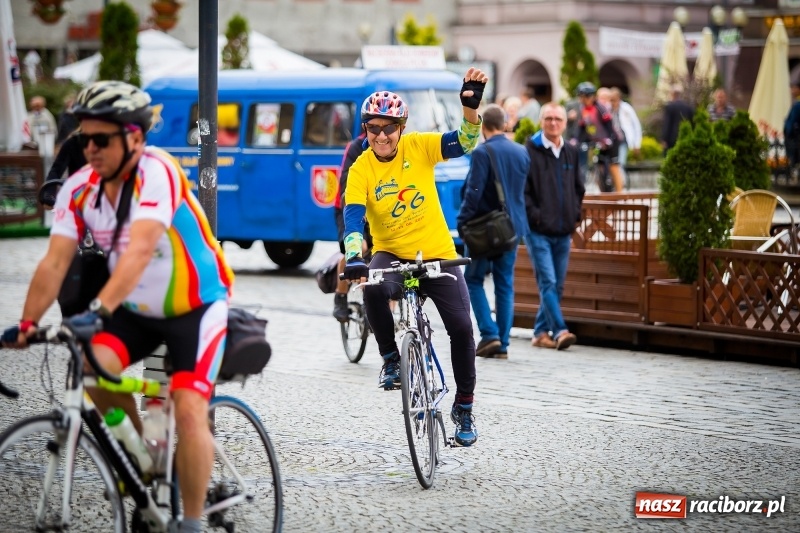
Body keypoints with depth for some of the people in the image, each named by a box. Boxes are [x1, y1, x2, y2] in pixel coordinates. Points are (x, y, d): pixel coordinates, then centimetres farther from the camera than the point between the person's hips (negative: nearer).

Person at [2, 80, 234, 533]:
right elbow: (55, 262, -13)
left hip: (196, 305, -5)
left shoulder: (156, 172, -27)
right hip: (138, 309, 5)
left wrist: (99, 310, -50)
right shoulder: (79, 188, -9)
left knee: (189, 411, -18)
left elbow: (140, 249, -40)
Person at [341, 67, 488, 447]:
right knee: (374, 289, -36)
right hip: (391, 254, -1)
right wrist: (354, 258, -39)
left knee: (461, 327, -10)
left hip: (437, 254, 1)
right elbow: (353, 217, -21)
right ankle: (390, 358, -10)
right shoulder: (361, 170, -11)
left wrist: (471, 105, -37)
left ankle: (464, 407, 11)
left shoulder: (418, 147, -8)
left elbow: (465, 142, -18)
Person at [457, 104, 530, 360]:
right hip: (513, 227, 6)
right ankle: (502, 344, 7)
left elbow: (474, 192, -16)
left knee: (473, 280, 6)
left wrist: (462, 221, -9)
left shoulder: (483, 152, -13)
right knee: (505, 284, 8)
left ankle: (489, 333, -7)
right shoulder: (522, 152, 7)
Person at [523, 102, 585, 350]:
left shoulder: (571, 152, 13)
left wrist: (574, 216, 10)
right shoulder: (530, 151, -4)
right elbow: (521, 190, -7)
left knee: (557, 285, 8)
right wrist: (535, 216, -13)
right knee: (548, 282, -13)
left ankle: (541, 331, 17)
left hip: (563, 232, 6)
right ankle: (559, 330, -18)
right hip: (538, 231, -6)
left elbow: (578, 188, 22)